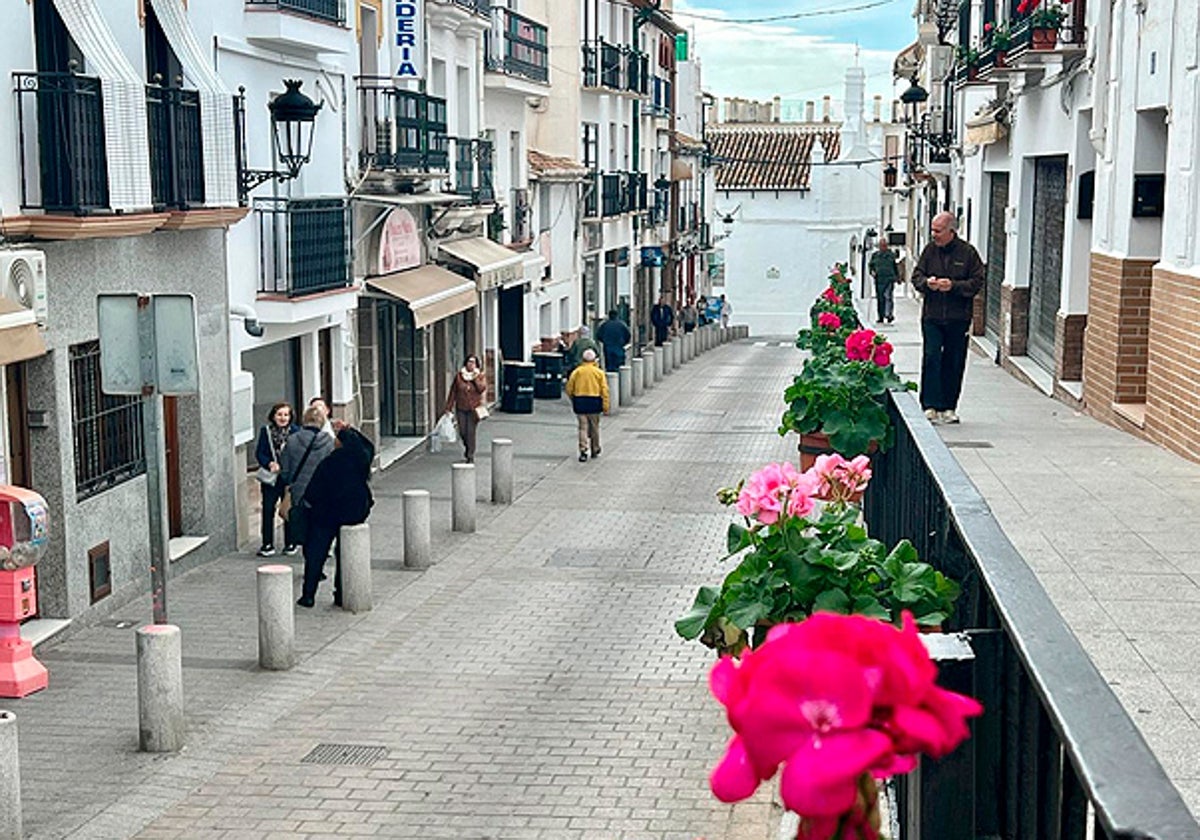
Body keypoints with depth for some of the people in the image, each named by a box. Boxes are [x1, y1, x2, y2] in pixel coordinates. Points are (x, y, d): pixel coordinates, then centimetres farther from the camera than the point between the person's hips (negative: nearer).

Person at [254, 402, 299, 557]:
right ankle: (268, 545, 4)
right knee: (268, 509, -3)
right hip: (270, 478, 1)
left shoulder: (295, 431, -1)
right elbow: (259, 453, 2)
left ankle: (290, 544, 18)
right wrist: (270, 464, -15)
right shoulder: (266, 431, 4)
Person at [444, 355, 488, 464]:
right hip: (461, 408, 2)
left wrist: (476, 378, -18)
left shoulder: (481, 376, 1)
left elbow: (482, 389, -14)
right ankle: (467, 447, 35)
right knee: (462, 432, 5)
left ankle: (470, 457, 0)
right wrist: (449, 406, 4)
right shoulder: (459, 375, 3)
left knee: (471, 432, -7)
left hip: (473, 408, -2)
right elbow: (453, 391, 5)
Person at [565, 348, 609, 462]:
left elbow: (569, 388, 1)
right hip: (594, 402, 0)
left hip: (580, 402, 0)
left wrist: (573, 400, 17)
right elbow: (604, 390, -5)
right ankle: (595, 451, 23)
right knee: (594, 427, 12)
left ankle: (583, 451, -12)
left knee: (583, 427, 1)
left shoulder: (577, 371, 0)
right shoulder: (599, 372, -1)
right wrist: (606, 406, -3)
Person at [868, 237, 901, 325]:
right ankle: (880, 317, 13)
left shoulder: (891, 254, 9)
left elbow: (895, 267, 18)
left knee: (887, 295, -18)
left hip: (889, 279, -2)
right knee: (879, 299, 6)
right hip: (879, 280, 2)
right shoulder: (875, 255, 10)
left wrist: (898, 277, 19)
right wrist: (872, 271, -2)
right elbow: (870, 265, 18)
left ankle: (888, 314, -22)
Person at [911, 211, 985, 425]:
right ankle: (930, 405, -7)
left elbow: (977, 282, -4)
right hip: (932, 317, 1)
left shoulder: (967, 252, -2)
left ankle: (949, 407, 15)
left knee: (954, 363, 5)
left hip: (958, 319, -1)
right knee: (931, 358, -9)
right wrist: (926, 283, -12)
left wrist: (953, 286, -18)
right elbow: (916, 275, 10)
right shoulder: (930, 250, 6)